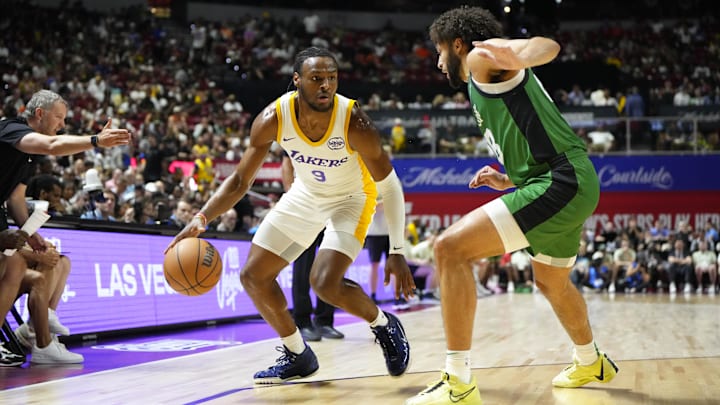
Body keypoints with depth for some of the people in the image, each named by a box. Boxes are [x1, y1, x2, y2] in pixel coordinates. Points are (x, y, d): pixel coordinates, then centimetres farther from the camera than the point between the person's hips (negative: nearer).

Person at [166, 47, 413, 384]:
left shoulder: (354, 122, -33)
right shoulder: (274, 118, -25)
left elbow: (390, 185, -22)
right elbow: (241, 179, -14)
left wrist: (397, 252, -23)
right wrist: (202, 218, -30)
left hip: (351, 198, -5)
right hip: (305, 195, 5)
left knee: (325, 283, -25)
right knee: (253, 276, 1)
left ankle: (385, 326, 6)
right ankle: (297, 355, 19)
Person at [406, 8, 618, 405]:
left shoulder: (481, 57, -1)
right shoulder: (493, 82, 27)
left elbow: (546, 45, -24)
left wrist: (519, 56, -46)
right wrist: (508, 181, 24)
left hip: (560, 183, -11)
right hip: (571, 183, 11)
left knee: (450, 248, -17)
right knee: (552, 283, 33)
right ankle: (591, 363, 57)